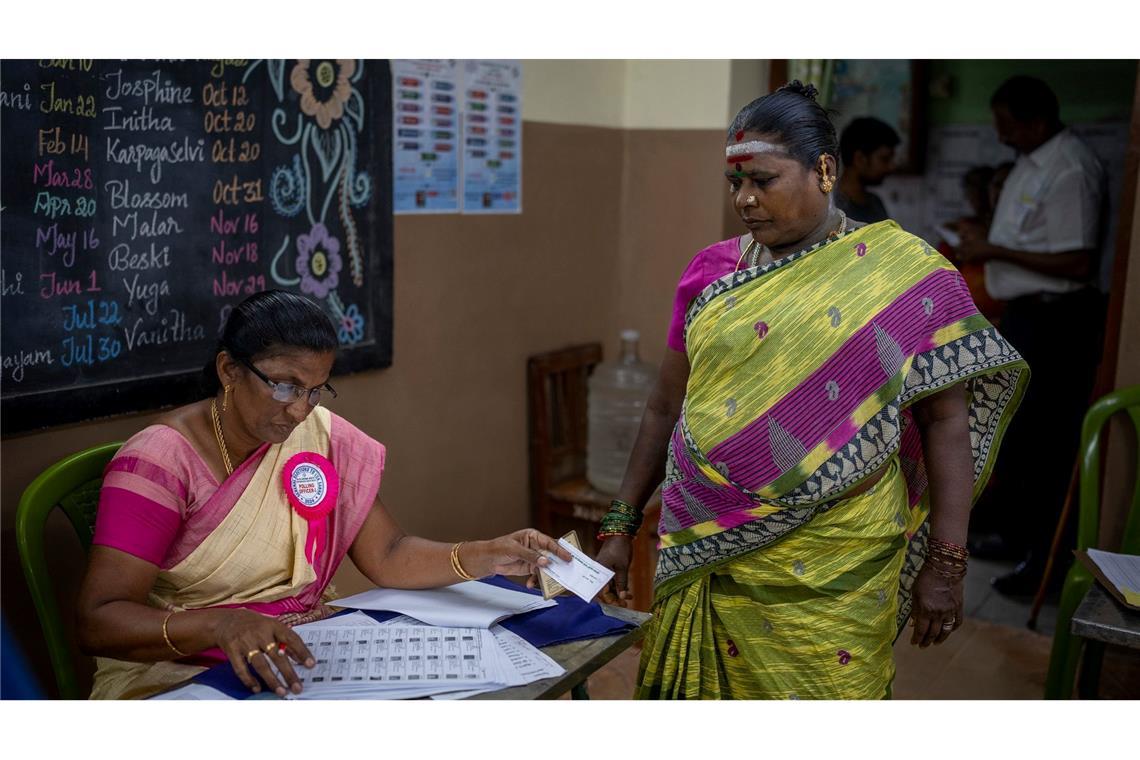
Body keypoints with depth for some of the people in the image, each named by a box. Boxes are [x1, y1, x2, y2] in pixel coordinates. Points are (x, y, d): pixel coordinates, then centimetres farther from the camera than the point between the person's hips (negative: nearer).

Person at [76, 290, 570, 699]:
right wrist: (218, 625, -38)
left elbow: (386, 557, 3)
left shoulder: (323, 438, 2)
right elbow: (98, 622, -20)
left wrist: (485, 557, -14)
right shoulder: (159, 461, -14)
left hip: (303, 660, 5)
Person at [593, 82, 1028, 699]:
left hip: (831, 572, -3)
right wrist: (620, 525, 12)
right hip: (704, 554, 3)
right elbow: (667, 408, 12)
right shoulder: (711, 272, 7)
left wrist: (946, 564, -6)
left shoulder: (903, 273, -3)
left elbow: (946, 418, -3)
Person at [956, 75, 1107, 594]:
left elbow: (1077, 263, -24)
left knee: (1046, 440, -3)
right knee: (1015, 432, 18)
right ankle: (1018, 536, 33)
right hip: (1025, 313, 10)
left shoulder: (1069, 171, -20)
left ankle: (1047, 560, 8)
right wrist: (985, 251, 7)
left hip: (1055, 320, -10)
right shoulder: (1031, 161, 10)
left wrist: (996, 252, -20)